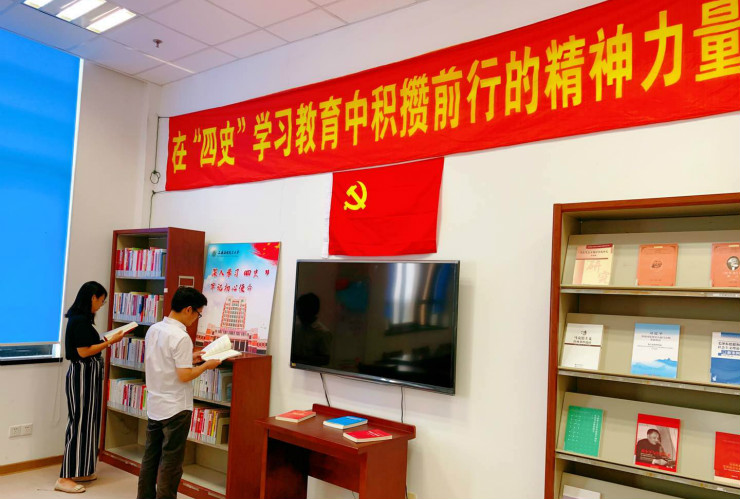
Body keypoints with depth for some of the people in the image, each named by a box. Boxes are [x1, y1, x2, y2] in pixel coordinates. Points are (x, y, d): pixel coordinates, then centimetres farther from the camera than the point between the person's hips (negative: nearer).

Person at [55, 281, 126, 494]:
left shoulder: (80, 319, 12)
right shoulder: (80, 320, -17)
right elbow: (83, 351, -20)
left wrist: (105, 340, 15)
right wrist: (110, 342, -16)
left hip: (87, 374, 10)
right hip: (83, 374, -10)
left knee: (86, 420, 14)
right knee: (80, 421, -5)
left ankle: (78, 471, 22)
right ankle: (65, 478, 1)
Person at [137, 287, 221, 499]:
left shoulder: (153, 329, 4)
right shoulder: (181, 337, -22)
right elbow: (184, 376, -22)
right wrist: (206, 365, -8)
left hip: (154, 406, 8)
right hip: (175, 409, -8)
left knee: (150, 457, 17)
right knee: (171, 463, 4)